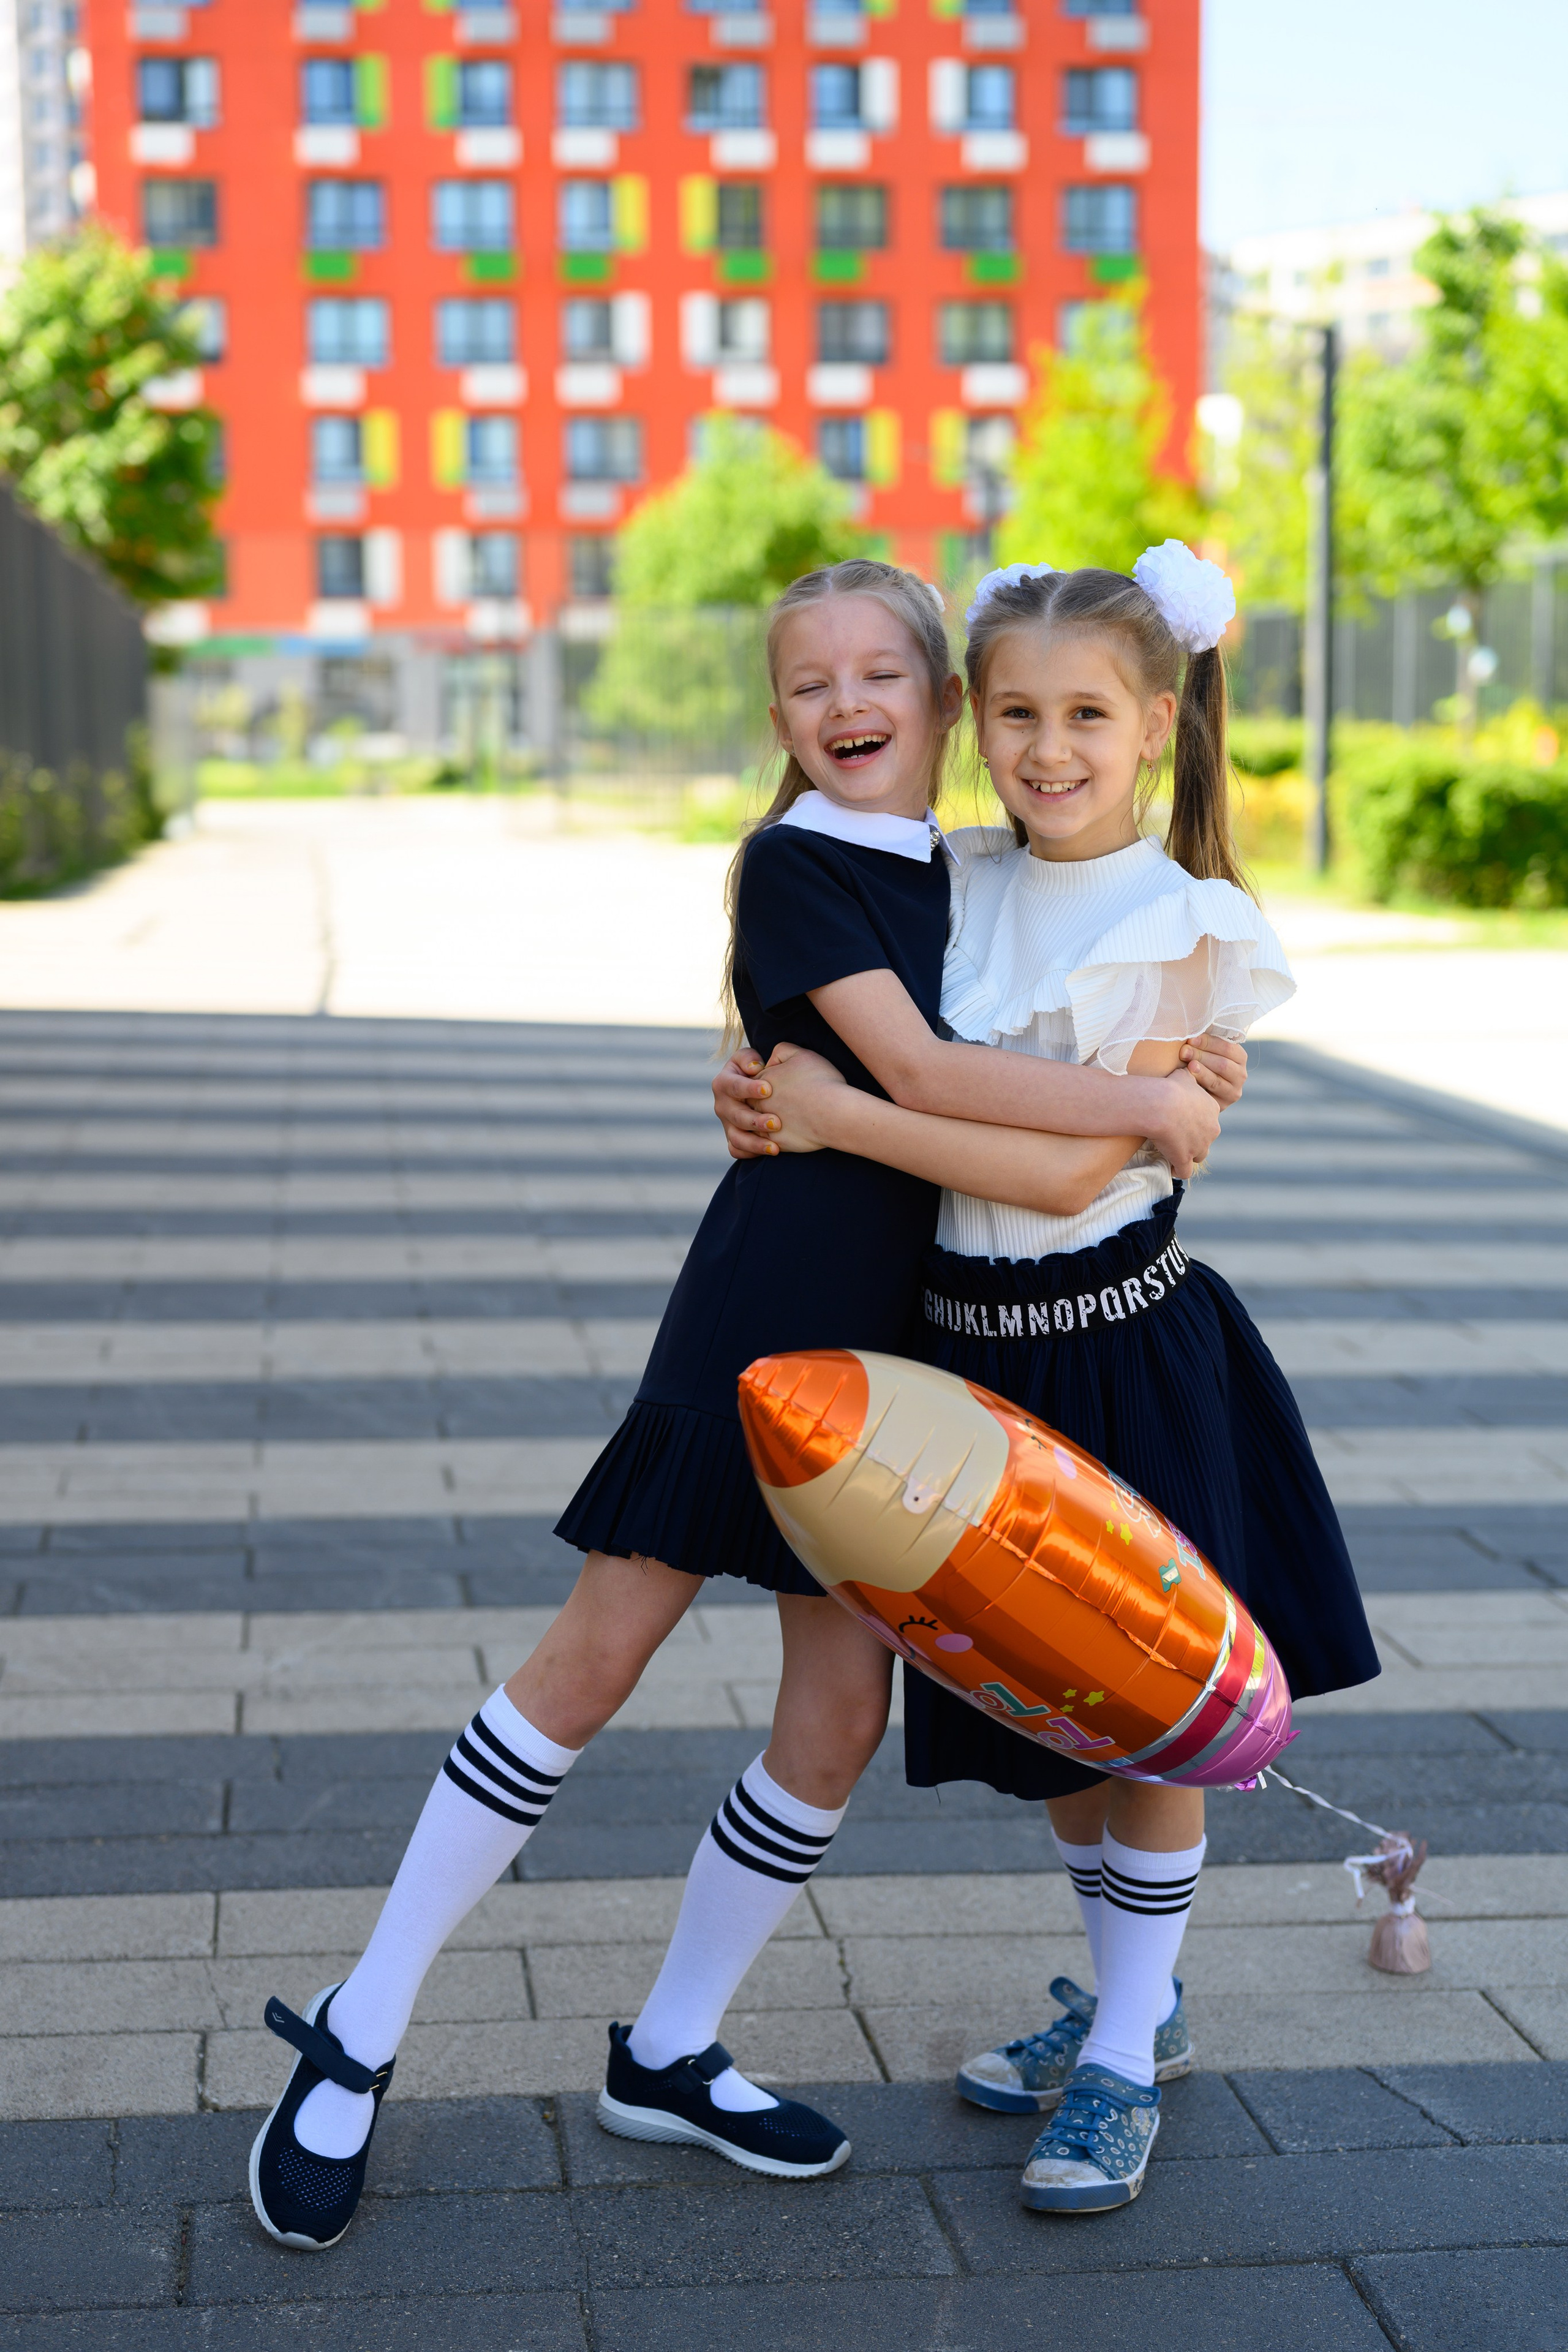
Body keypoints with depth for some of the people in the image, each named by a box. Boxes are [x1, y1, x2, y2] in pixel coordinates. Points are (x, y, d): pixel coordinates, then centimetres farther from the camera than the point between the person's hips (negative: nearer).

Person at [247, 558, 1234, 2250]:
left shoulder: (957, 872, 13)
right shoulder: (793, 863, -8)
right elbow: (916, 1074, -18)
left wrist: (1161, 1092, 5)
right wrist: (1142, 1102, -14)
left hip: (893, 1334, 7)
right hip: (764, 1301, -7)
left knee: (841, 1711, 5)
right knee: (596, 1657, -7)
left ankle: (668, 2056, 21)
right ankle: (359, 2039, 5)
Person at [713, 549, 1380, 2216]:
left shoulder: (1182, 930, -14)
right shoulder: (957, 889, 3)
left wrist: (840, 1117, -21)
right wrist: (772, 1107, -9)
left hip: (1121, 1351, -6)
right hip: (975, 1345, 6)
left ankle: (1124, 2057, 23)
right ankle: (1131, 2001, 37)